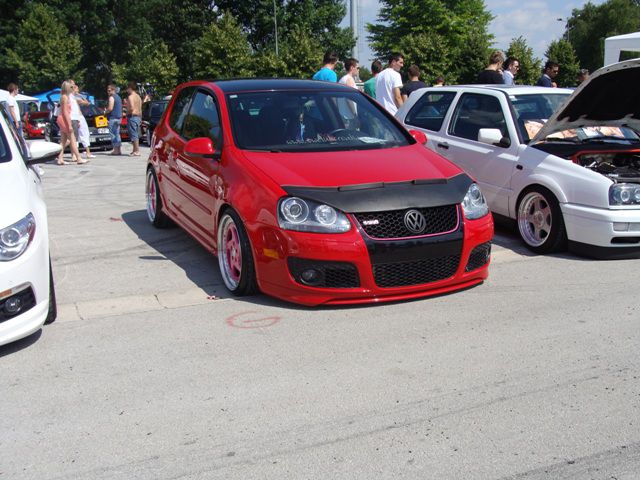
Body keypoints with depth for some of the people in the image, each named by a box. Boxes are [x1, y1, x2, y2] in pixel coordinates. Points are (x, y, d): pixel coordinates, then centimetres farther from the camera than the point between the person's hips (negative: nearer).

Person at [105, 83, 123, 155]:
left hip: (113, 118, -10)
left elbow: (110, 108, -20)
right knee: (117, 134, 12)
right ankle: (119, 150, 12)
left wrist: (105, 111, -2)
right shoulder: (118, 97, 19)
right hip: (119, 117, 10)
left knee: (113, 134, -8)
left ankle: (115, 150, -10)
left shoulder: (112, 97, -11)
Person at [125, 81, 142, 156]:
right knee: (136, 135, 14)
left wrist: (127, 112, -7)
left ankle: (137, 151, -12)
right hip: (138, 116, 9)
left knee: (133, 135, -9)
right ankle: (135, 150, 19)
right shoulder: (138, 97, 15)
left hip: (132, 116, -9)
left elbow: (132, 108, -24)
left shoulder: (130, 97, -12)